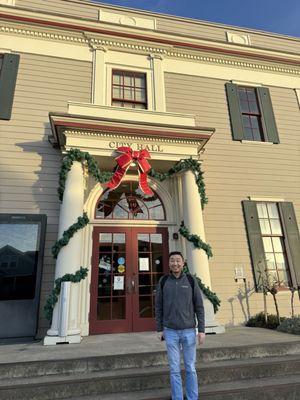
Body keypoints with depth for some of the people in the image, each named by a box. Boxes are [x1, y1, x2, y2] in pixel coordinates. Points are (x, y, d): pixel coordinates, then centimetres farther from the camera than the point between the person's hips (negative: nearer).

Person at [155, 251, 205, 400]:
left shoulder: (191, 281, -4)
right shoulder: (163, 281, -3)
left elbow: (199, 306, -2)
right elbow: (159, 307, 3)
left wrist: (201, 330, -6)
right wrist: (159, 329, 1)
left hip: (189, 330, 0)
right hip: (171, 331, 1)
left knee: (190, 368, 8)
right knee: (174, 369, 7)